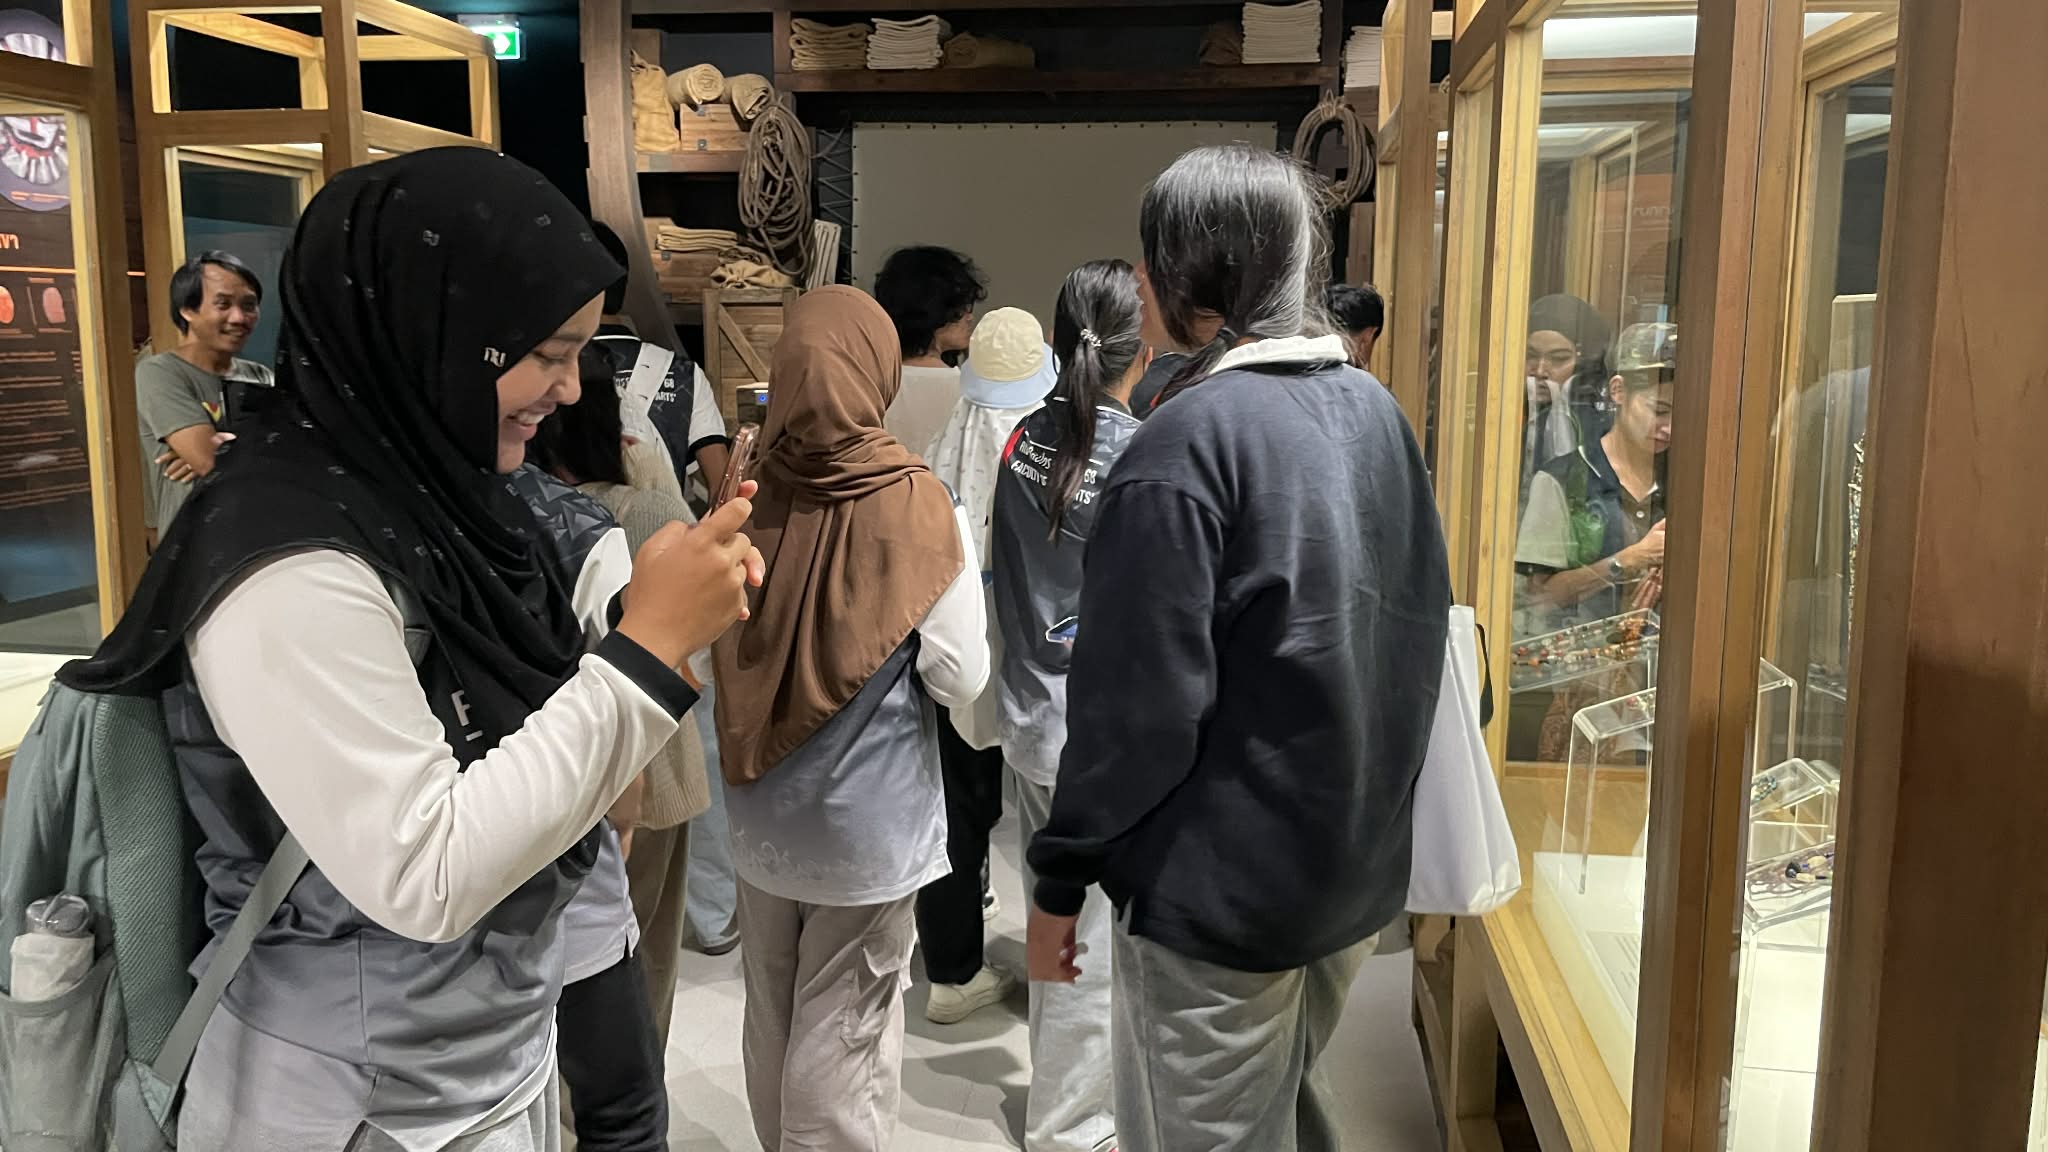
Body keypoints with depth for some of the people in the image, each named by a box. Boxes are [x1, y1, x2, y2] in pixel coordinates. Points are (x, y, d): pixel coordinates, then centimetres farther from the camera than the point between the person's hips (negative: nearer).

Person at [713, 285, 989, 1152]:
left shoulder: (751, 496, -7)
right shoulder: (917, 505, -17)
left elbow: (715, 650, 4)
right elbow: (961, 676, -13)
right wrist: (961, 545, 2)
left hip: (762, 816, 4)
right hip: (870, 822, -4)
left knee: (771, 1020, 20)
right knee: (842, 1040, 9)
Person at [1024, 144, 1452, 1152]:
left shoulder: (1191, 437, -20)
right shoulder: (1373, 410, 4)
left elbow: (1137, 698, -22)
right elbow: (1416, 626, 12)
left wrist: (1060, 880, -11)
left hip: (1220, 885, -8)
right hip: (1359, 867, 8)